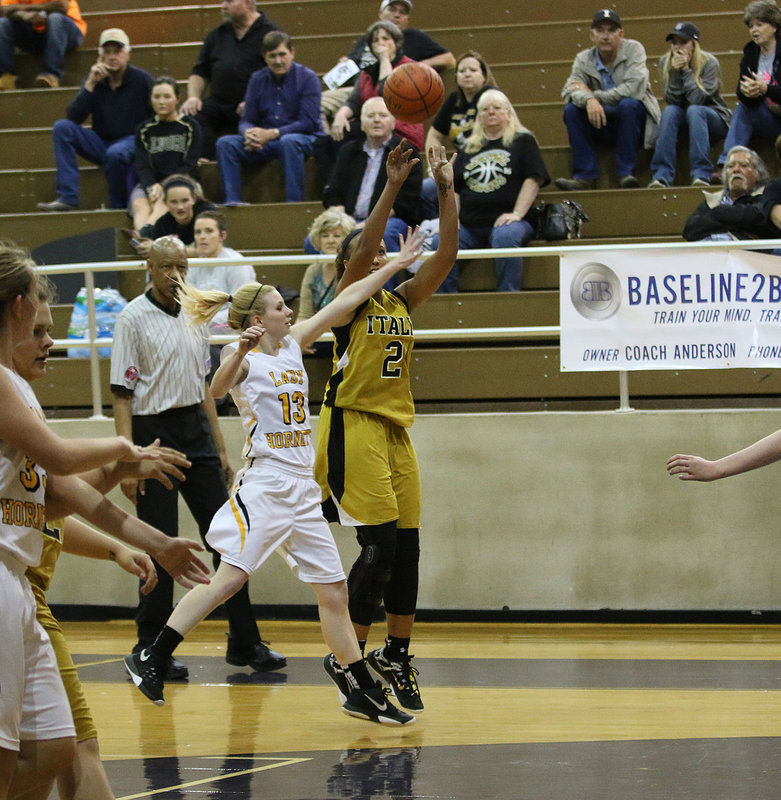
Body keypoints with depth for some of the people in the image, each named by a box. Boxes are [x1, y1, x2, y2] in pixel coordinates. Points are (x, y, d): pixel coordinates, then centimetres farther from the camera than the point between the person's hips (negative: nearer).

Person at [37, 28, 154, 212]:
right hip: (102, 144, 5)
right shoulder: (95, 80, 5)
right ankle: (67, 197, -24)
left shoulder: (142, 80, -4)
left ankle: (118, 207, -14)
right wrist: (90, 84, -14)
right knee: (62, 127, -16)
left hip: (134, 143, -5)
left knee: (115, 153, -40)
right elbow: (73, 118, -7)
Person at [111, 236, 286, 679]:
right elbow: (122, 394, -10)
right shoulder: (134, 318, -6)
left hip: (196, 432, 6)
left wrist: (221, 450, 17)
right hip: (154, 432, -6)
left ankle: (245, 641, 10)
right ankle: (151, 648, 7)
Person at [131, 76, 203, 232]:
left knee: (162, 204, -36)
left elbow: (189, 165, -2)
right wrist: (152, 185, -18)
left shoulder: (190, 126, 6)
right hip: (151, 183, 3)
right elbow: (141, 166, 5)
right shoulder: (144, 130, 14)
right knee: (139, 205, -33)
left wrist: (165, 187, -16)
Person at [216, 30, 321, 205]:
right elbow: (246, 120, 8)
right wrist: (249, 133, -19)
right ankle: (232, 201, -26)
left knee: (289, 141, -40)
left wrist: (272, 134, -23)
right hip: (266, 144, 5)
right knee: (225, 143, -16)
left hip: (305, 140, -5)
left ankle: (293, 202, -38)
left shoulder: (307, 78, -6)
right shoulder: (257, 79, 9)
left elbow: (309, 122, -14)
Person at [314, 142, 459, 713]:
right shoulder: (349, 301, -3)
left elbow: (446, 256, 3)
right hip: (353, 426, -7)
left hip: (396, 429, 7)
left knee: (407, 547, 5)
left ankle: (396, 657, 14)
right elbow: (361, 248, -21)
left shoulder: (401, 302, 13)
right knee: (379, 546, -13)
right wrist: (392, 188, -26)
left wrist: (447, 191, -6)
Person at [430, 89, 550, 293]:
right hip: (469, 225, 4)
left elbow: (533, 180, 1)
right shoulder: (469, 148, 24)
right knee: (438, 242, -26)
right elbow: (454, 188, 22)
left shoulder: (522, 140, 11)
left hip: (505, 221, -4)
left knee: (504, 237, -39)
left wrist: (517, 213, -13)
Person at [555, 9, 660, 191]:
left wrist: (594, 94, -18)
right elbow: (570, 89, -13)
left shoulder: (633, 49, -8)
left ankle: (625, 173, -30)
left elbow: (634, 89, -22)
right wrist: (589, 100, -36)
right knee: (571, 109, -20)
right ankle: (585, 176, -23)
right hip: (602, 126, 3)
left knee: (628, 104, -34)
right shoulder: (584, 59, 2)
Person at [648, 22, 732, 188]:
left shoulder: (709, 62, -14)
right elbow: (672, 101, -12)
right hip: (682, 119, 3)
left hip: (714, 117, -3)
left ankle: (701, 174, -46)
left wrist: (686, 70, -25)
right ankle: (662, 175, -41)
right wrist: (675, 72, -23)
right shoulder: (665, 62, -4)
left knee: (694, 110, -35)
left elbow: (697, 99, -24)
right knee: (670, 111, -30)